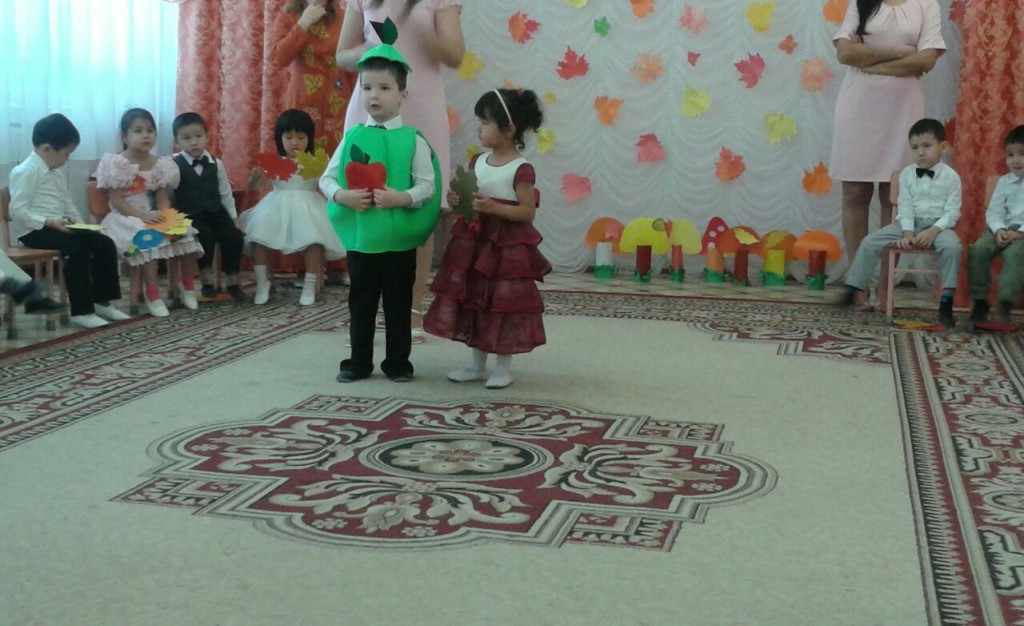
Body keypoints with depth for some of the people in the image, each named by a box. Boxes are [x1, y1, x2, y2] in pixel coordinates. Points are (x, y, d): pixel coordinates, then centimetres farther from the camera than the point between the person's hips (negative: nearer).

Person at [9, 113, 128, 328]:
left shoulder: (57, 173, 16)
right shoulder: (25, 172, -13)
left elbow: (67, 203, 23)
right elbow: (18, 211, -20)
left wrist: (79, 224, 6)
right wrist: (50, 222, -26)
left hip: (57, 227, 9)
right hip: (33, 230, -9)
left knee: (105, 243, -3)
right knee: (77, 249, -30)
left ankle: (103, 300, 6)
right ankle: (81, 311, -22)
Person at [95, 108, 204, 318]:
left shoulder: (159, 165, 6)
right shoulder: (118, 164, -9)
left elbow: (162, 198, 5)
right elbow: (117, 202, -13)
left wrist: (166, 215, -17)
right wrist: (142, 215, -26)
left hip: (153, 217, 6)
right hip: (126, 218, -6)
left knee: (187, 234, -11)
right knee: (148, 240, -34)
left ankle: (188, 286, 8)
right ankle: (153, 296, -28)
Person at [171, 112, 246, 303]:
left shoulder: (216, 164, 7)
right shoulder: (175, 165, -4)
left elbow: (225, 193, 12)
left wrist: (234, 217, 10)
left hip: (216, 212, 4)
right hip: (191, 215, -4)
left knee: (234, 236, -17)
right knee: (205, 236, -30)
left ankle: (232, 281, 0)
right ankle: (206, 280, -11)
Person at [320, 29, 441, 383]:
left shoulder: (413, 139, -4)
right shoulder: (353, 136, 1)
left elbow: (428, 185, -7)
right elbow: (327, 178, 2)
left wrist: (402, 198, -23)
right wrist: (343, 196, -17)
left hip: (400, 239, -2)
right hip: (361, 237, 2)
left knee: (399, 304, 9)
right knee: (361, 303, 12)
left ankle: (398, 362, 22)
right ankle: (359, 362, 23)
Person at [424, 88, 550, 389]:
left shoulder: (521, 169, -14)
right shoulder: (478, 162, 7)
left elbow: (528, 212, -16)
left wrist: (493, 207, -25)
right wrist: (458, 201, -8)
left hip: (507, 247, -7)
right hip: (475, 242, 7)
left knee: (503, 305, 2)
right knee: (472, 301, 11)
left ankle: (503, 367, 14)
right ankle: (477, 363, 23)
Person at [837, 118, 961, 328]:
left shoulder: (951, 177, -3)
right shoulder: (907, 174, 5)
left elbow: (952, 212, -7)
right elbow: (904, 206, 0)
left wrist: (933, 231, -23)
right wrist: (907, 232, -16)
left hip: (938, 224, -3)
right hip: (909, 223, 3)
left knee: (952, 245, -36)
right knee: (870, 241, -13)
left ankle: (946, 304, -28)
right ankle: (855, 289, -4)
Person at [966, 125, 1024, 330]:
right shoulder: (1004, 181, 12)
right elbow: (993, 211, 7)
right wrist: (999, 229, -13)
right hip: (1003, 229, 4)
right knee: (978, 249, -22)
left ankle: (1005, 304, -32)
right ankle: (980, 301, -16)